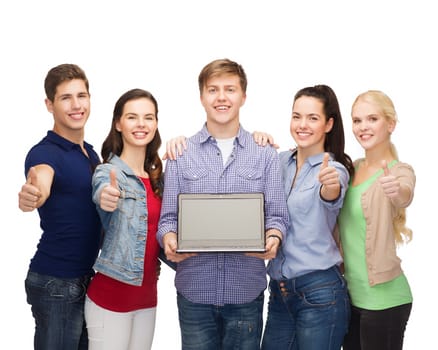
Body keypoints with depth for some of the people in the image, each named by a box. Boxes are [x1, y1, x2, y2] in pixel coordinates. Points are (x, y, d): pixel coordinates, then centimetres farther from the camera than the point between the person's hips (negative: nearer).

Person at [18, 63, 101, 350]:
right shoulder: (45, 152, -15)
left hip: (85, 277, 8)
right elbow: (42, 183, -40)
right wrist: (31, 194, -61)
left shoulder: (91, 152, 9)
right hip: (56, 283, -8)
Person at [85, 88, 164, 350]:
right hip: (111, 296, -6)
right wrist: (106, 198, -59)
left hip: (147, 294, 6)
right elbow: (102, 193, -35)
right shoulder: (108, 172, -12)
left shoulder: (157, 175, 8)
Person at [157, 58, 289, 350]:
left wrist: (273, 238, -20)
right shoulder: (181, 154, 4)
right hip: (194, 290, 0)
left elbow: (277, 215, 2)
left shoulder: (266, 155, 4)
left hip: (247, 290, 0)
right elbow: (168, 217, 4)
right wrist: (169, 239, -18)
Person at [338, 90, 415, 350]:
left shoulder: (399, 171, -11)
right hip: (350, 293, 6)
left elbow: (404, 197, -31)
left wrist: (397, 192, -55)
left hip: (382, 298, -6)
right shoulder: (352, 168, 8)